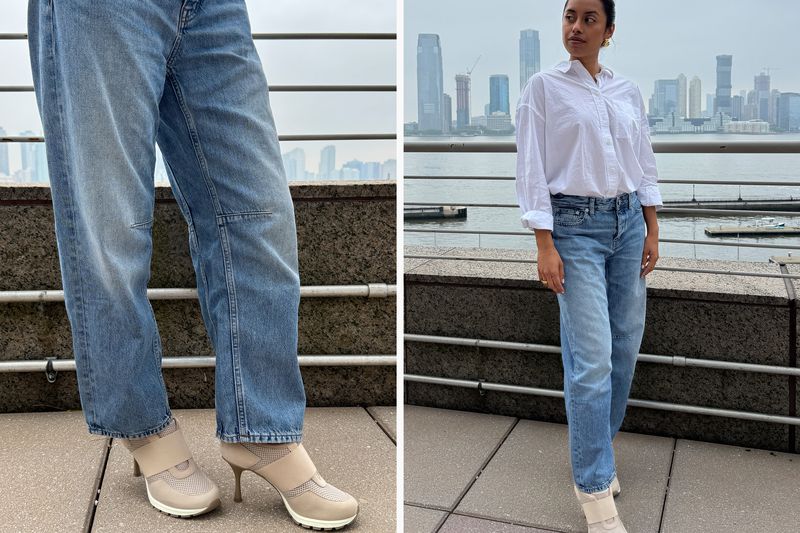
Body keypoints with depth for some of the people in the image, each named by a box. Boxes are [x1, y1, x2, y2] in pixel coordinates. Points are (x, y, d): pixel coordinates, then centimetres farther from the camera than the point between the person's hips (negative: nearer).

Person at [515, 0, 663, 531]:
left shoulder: (628, 90, 12)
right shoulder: (543, 86, -1)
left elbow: (646, 163, 15)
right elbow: (532, 169, -7)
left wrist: (652, 229, 8)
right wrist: (545, 246, -12)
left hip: (628, 222, 5)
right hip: (575, 226, -5)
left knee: (625, 349, 7)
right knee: (592, 358, -9)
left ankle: (594, 452, 27)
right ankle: (595, 488, 2)